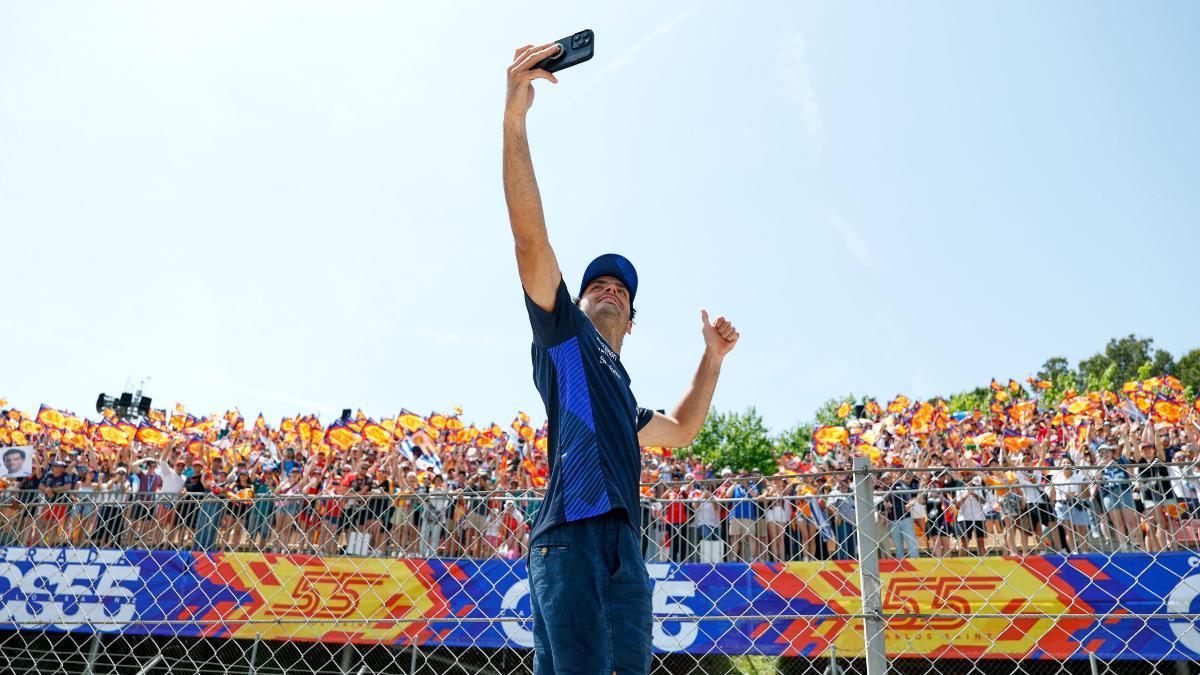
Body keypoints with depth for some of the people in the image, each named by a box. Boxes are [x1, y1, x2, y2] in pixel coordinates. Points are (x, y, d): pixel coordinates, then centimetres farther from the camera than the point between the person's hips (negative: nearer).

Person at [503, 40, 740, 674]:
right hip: (571, 536, -7)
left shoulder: (624, 399, 35)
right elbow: (530, 236, 6)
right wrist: (514, 119, -2)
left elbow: (682, 429, 49)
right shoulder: (562, 330, 18)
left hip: (625, 551, 7)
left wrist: (713, 357, 42)